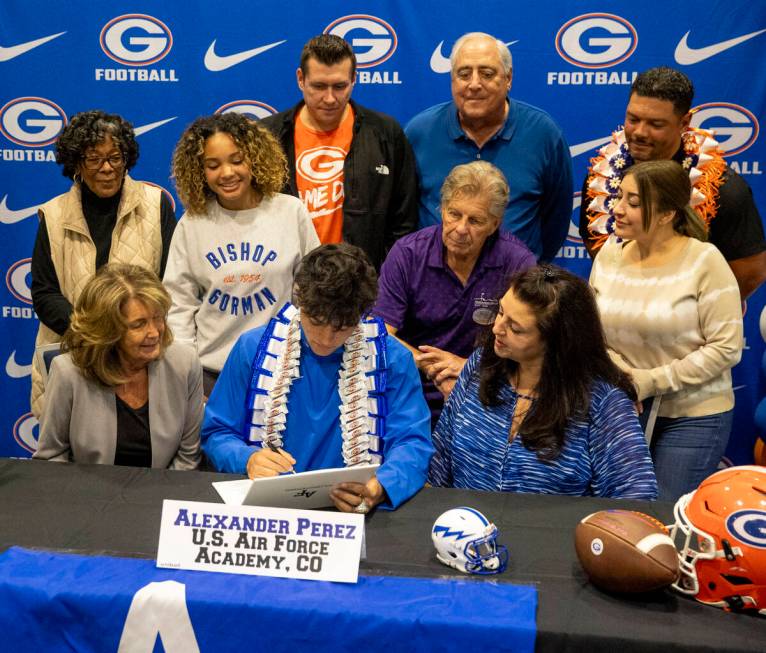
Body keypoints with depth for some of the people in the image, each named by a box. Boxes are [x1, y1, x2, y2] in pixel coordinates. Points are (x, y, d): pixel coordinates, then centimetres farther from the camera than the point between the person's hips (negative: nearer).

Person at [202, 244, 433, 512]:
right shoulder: (253, 349, 1)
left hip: (353, 510, -1)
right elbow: (217, 433, 7)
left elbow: (412, 443, -6)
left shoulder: (392, 360, -3)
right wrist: (247, 459, -16)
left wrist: (380, 488, -27)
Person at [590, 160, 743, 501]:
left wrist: (653, 381, -17)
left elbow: (726, 347, -14)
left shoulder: (704, 261, -13)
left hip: (693, 418, -4)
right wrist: (617, 370, -14)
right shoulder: (610, 254, 0)